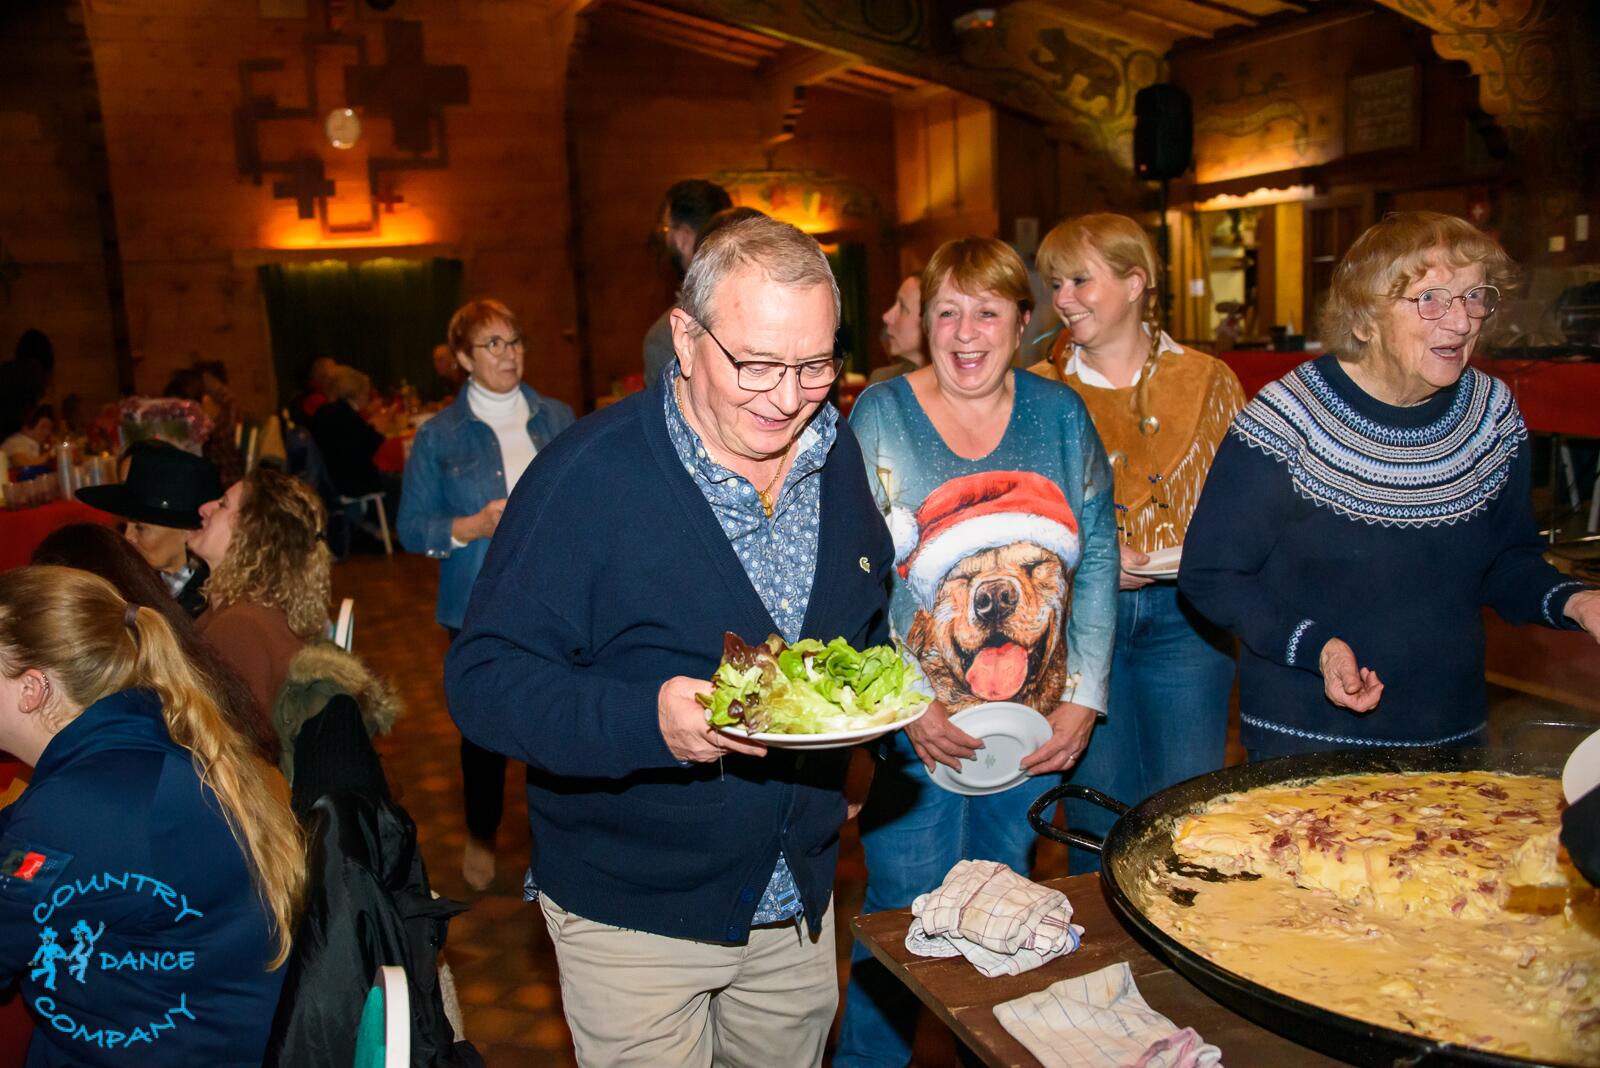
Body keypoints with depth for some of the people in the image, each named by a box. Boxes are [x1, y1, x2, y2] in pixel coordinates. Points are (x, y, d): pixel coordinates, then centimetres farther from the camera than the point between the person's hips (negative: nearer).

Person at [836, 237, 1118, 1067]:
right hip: (916, 731, -3)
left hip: (1038, 727, 3)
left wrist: (1083, 698, -3)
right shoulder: (879, 417, -4)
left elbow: (1096, 562, 4)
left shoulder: (1060, 414, 4)